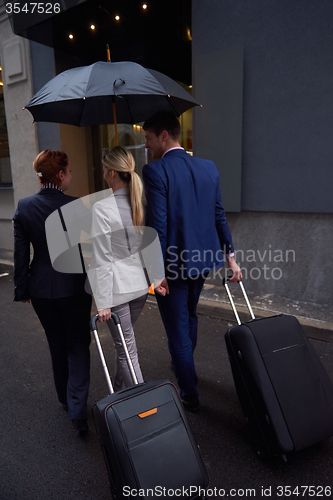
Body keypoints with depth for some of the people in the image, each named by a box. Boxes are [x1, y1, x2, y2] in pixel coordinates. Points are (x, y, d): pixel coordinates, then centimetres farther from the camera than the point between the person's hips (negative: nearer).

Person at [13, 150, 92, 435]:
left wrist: (22, 289, 10)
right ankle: (77, 409, 5)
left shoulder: (24, 207, -4)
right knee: (78, 346, 13)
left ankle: (65, 398, 42)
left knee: (57, 345, 23)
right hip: (73, 286, -4)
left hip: (40, 288, 4)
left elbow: (21, 253, 0)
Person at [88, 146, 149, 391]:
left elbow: (103, 259, -18)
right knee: (124, 341, 25)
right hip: (141, 283, 7)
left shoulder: (102, 208, -18)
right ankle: (121, 391, 45)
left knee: (127, 348, 8)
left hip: (117, 287, -7)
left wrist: (103, 303, -12)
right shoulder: (143, 203, 0)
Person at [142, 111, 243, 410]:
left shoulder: (155, 171, -15)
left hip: (172, 263, -7)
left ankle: (190, 395, 25)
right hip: (202, 260, 8)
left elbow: (157, 225, -20)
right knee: (190, 316, 28)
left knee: (177, 330, 9)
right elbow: (219, 216, 6)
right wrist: (230, 255, 11)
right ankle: (184, 368, 52)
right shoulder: (208, 167, 4)